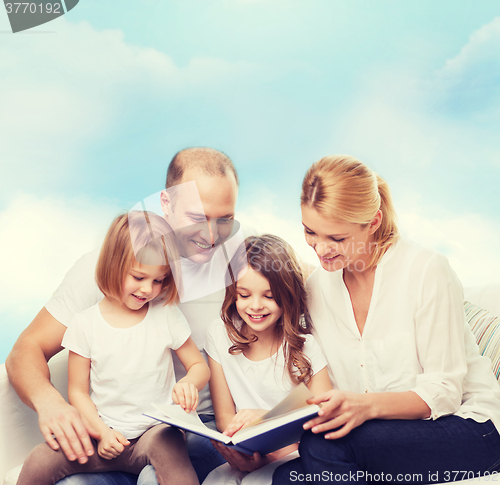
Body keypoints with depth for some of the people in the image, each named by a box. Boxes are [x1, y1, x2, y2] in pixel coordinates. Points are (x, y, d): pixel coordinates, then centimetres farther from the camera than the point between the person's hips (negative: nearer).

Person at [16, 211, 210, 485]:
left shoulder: (167, 316, -2)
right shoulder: (85, 324, -3)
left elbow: (199, 365, 5)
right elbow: (78, 391, 4)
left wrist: (189, 384, -18)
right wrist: (102, 432, -10)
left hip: (157, 429, -1)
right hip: (107, 435, 2)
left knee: (166, 445, -35)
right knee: (38, 462, -17)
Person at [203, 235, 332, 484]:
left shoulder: (304, 344, -9)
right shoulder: (220, 335, -3)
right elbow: (224, 416, 0)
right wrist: (242, 455, -21)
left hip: (293, 454, -2)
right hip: (246, 456, 3)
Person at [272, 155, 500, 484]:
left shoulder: (427, 270, -15)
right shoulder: (317, 287, 1)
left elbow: (444, 392, -13)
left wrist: (366, 405, -30)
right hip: (385, 433, 4)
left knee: (324, 445, -28)